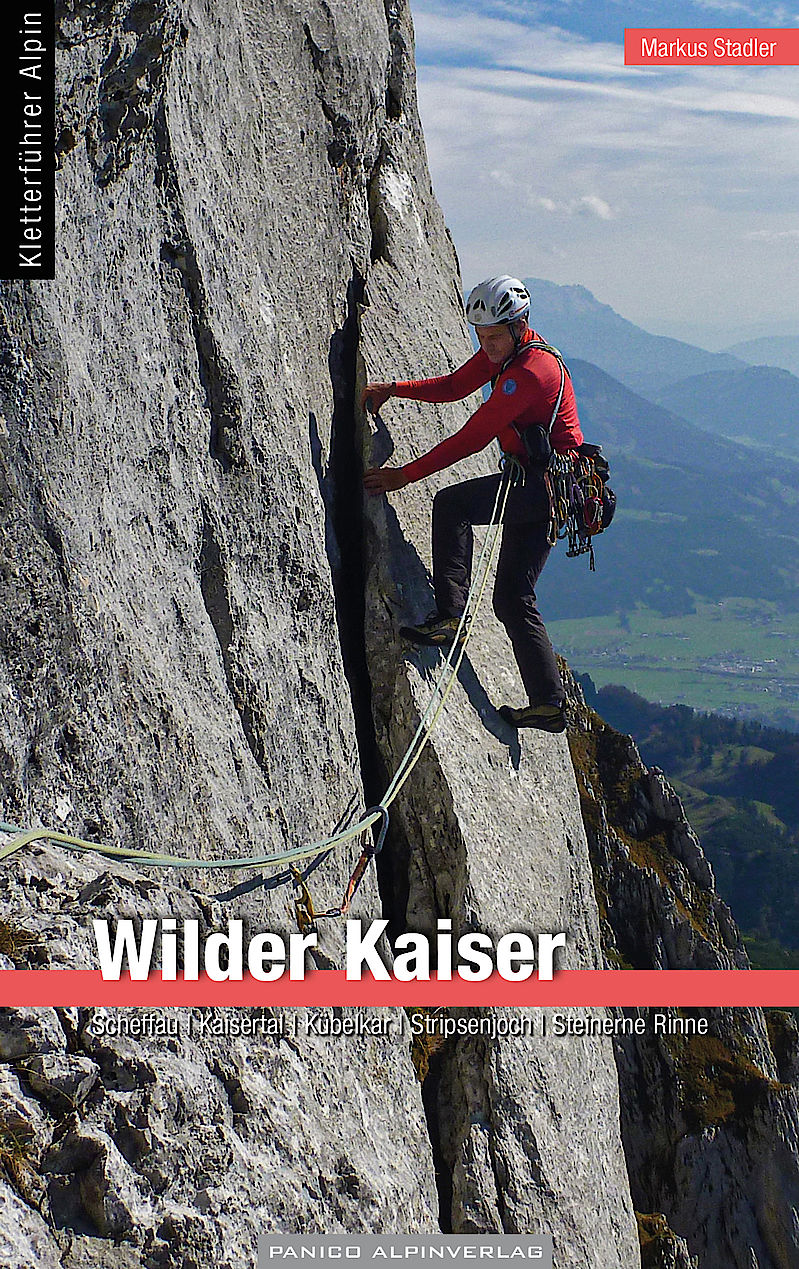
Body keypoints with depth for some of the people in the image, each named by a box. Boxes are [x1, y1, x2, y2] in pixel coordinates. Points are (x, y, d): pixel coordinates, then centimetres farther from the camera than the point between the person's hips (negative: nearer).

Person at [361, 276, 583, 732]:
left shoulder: (530, 372, -21)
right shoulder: (504, 350, 9)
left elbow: (472, 438, -22)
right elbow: (453, 386, 18)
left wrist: (406, 475, -20)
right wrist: (393, 389, 5)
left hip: (552, 484, -10)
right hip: (542, 490, 10)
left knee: (453, 503, -24)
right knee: (513, 599, 7)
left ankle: (450, 616, -25)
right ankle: (549, 703, 9)